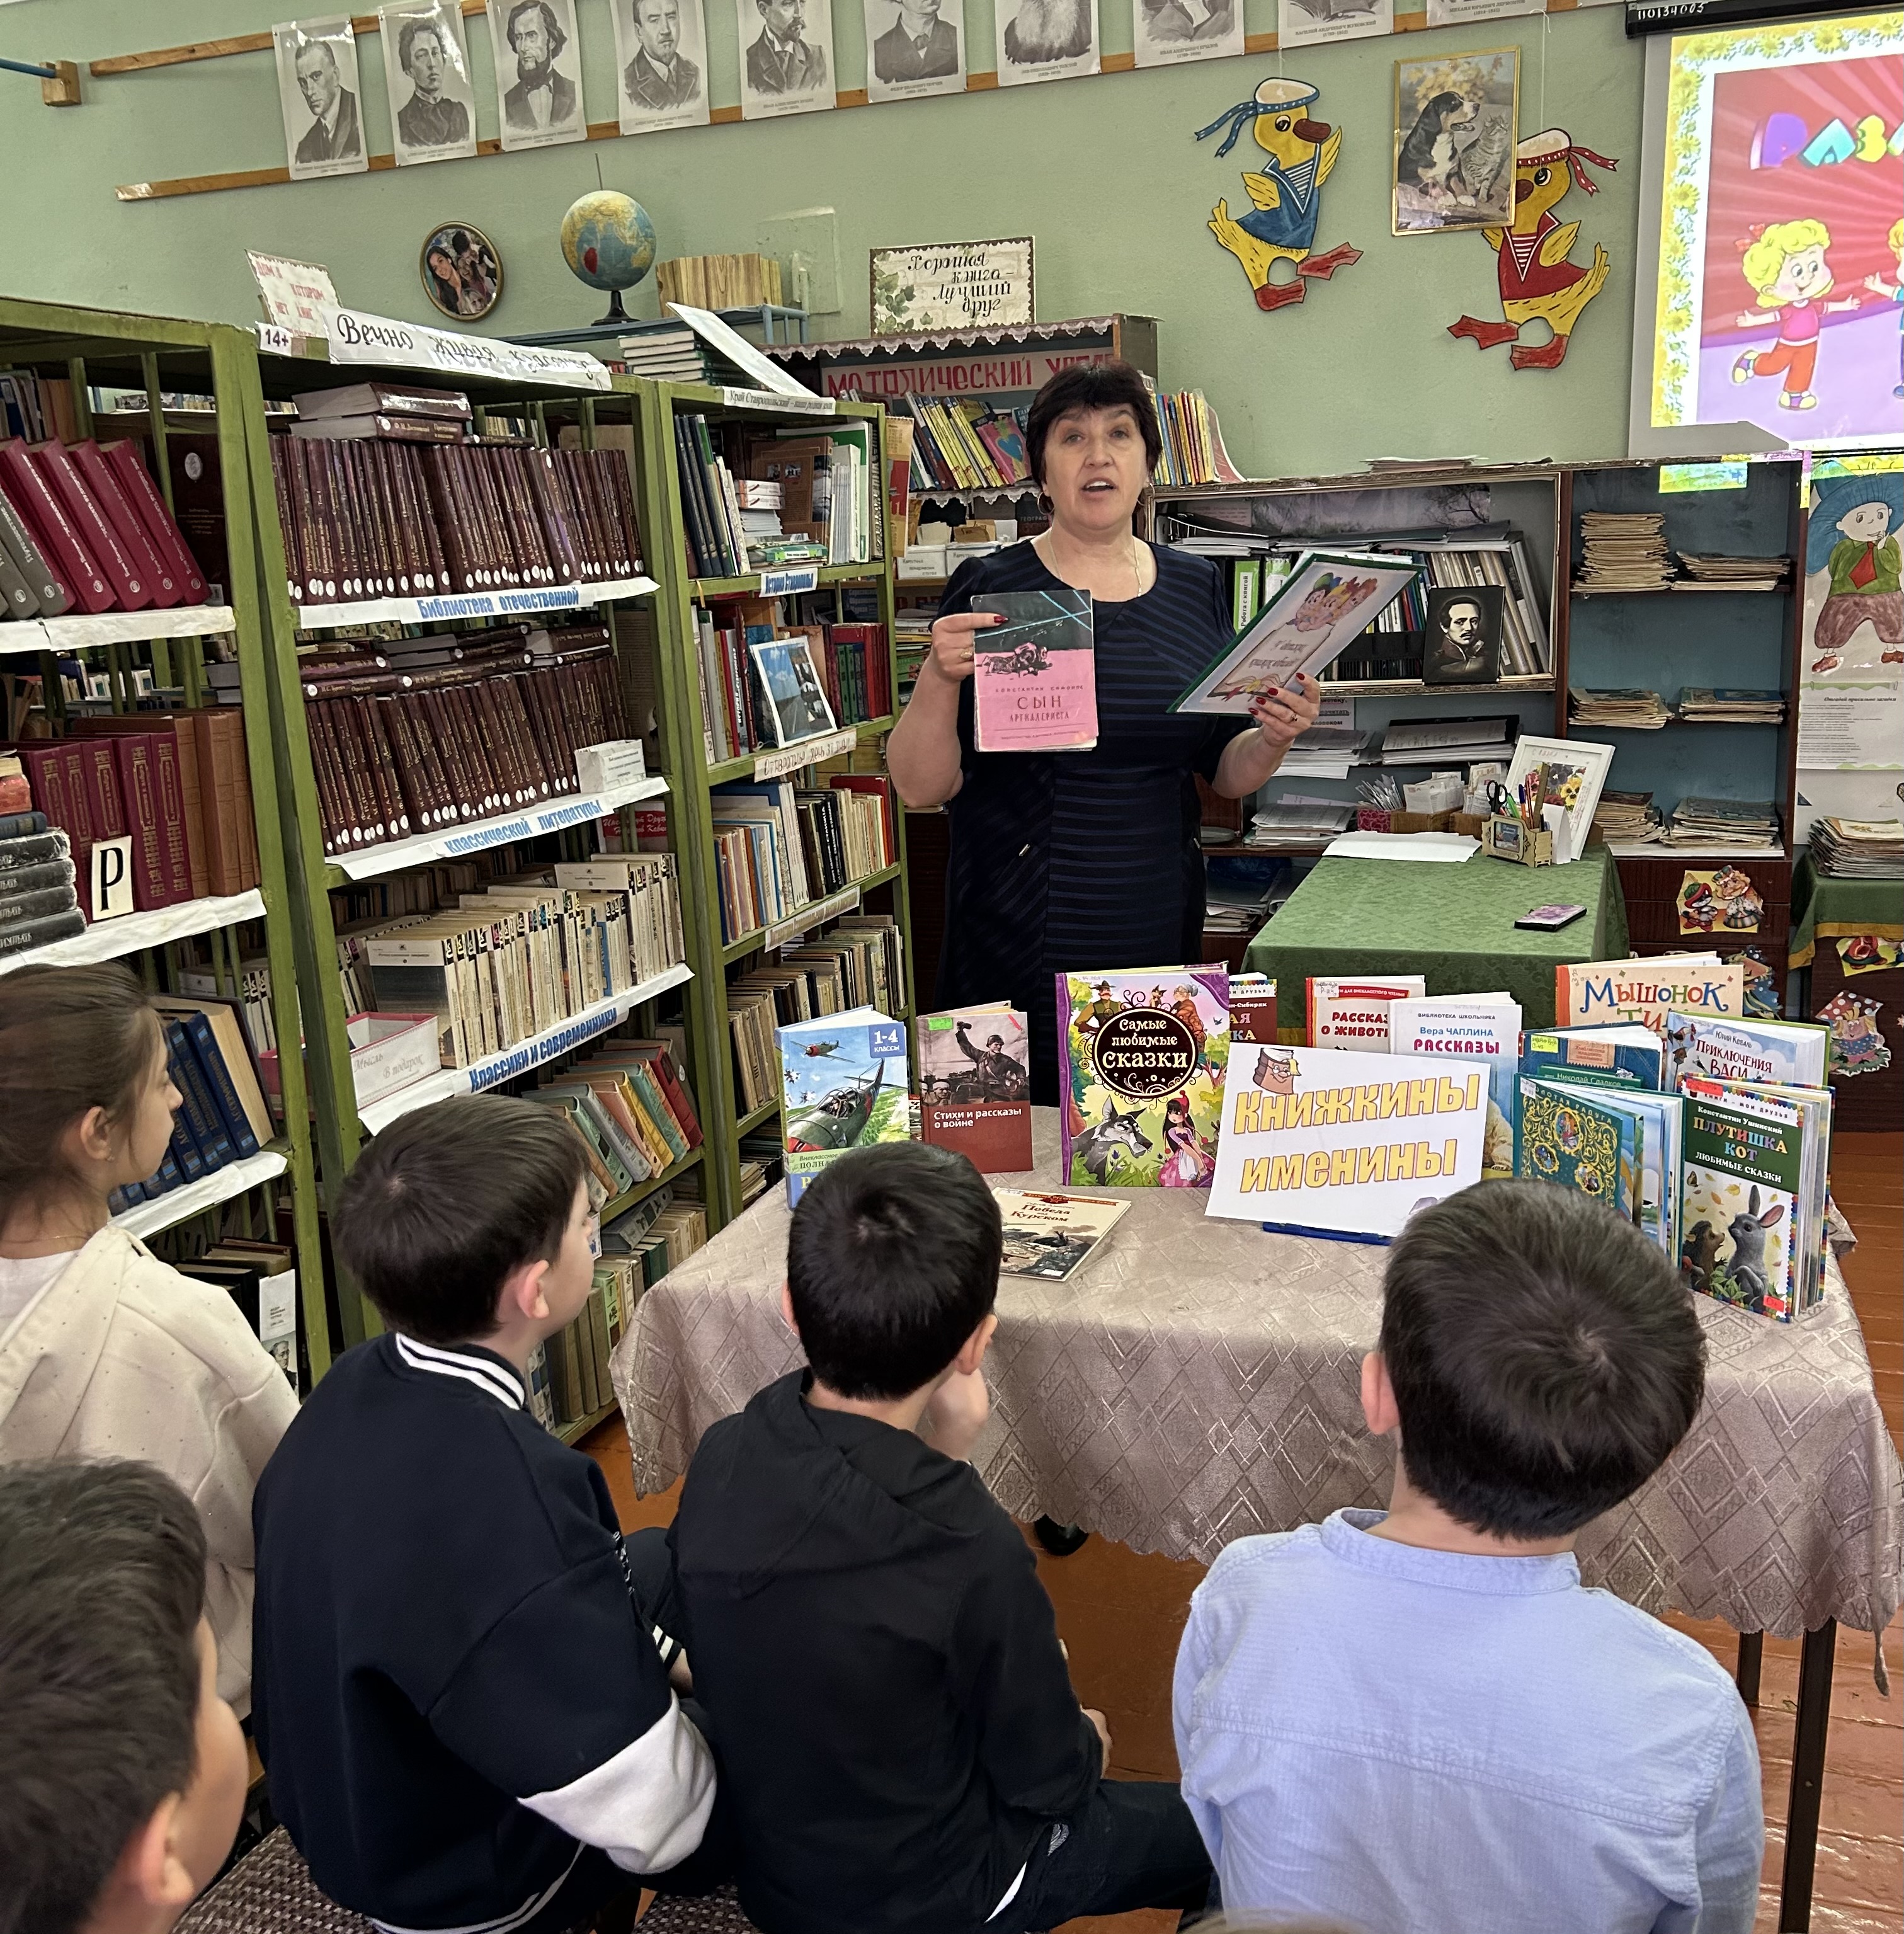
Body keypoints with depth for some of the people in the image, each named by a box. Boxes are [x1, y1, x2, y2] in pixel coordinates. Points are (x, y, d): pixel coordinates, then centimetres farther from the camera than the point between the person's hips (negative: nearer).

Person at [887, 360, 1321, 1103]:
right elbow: (920, 787, -7)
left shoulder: (1195, 588, 8)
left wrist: (1273, 739, -6)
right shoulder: (990, 591, -4)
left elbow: (1225, 774, 14)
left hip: (1161, 932, 4)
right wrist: (940, 677, -22)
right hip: (1017, 949, -3)